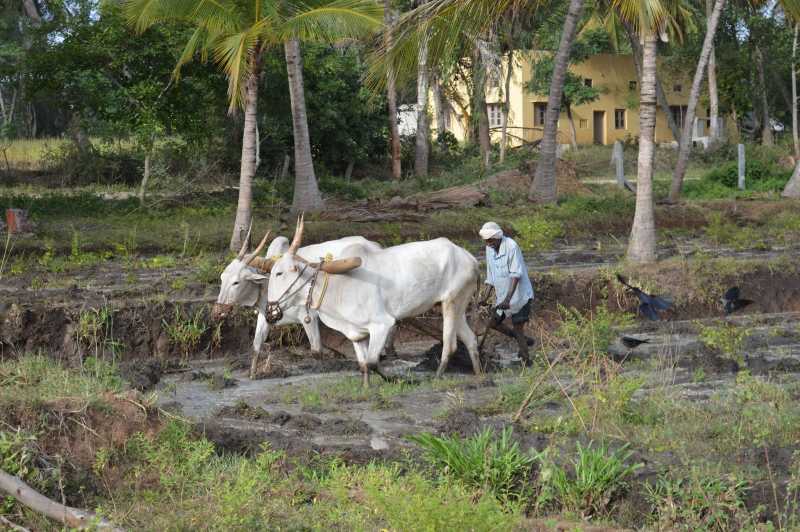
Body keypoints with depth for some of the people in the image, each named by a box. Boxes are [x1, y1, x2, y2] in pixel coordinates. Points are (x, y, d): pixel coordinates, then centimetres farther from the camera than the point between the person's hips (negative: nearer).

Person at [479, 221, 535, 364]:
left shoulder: (511, 246, -21)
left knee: (517, 328, -9)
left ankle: (526, 358, 2)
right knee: (494, 324, 11)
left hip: (519, 295, -8)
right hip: (501, 296, 8)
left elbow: (516, 275, -25)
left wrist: (508, 298, -32)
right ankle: (524, 341, 26)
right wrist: (487, 297, 12)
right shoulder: (489, 249, 2)